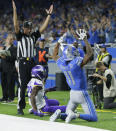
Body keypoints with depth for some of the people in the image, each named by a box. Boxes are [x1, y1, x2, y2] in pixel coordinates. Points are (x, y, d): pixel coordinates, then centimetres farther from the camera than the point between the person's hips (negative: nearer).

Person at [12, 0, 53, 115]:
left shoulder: (33, 35, 12)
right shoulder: (20, 35, 0)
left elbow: (43, 27, 10)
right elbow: (16, 26, -14)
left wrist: (49, 15, 6)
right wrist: (14, 11, -23)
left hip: (31, 62, 5)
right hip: (22, 62, -5)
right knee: (23, 86, -8)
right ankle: (20, 108, -6)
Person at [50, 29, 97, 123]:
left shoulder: (62, 63, -3)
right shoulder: (78, 63, -20)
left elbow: (55, 55, 18)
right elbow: (90, 53, -16)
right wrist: (85, 39, -12)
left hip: (72, 93, 6)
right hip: (81, 93, -6)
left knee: (68, 114, 24)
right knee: (94, 118, -5)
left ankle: (59, 114, -9)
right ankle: (76, 115, -27)